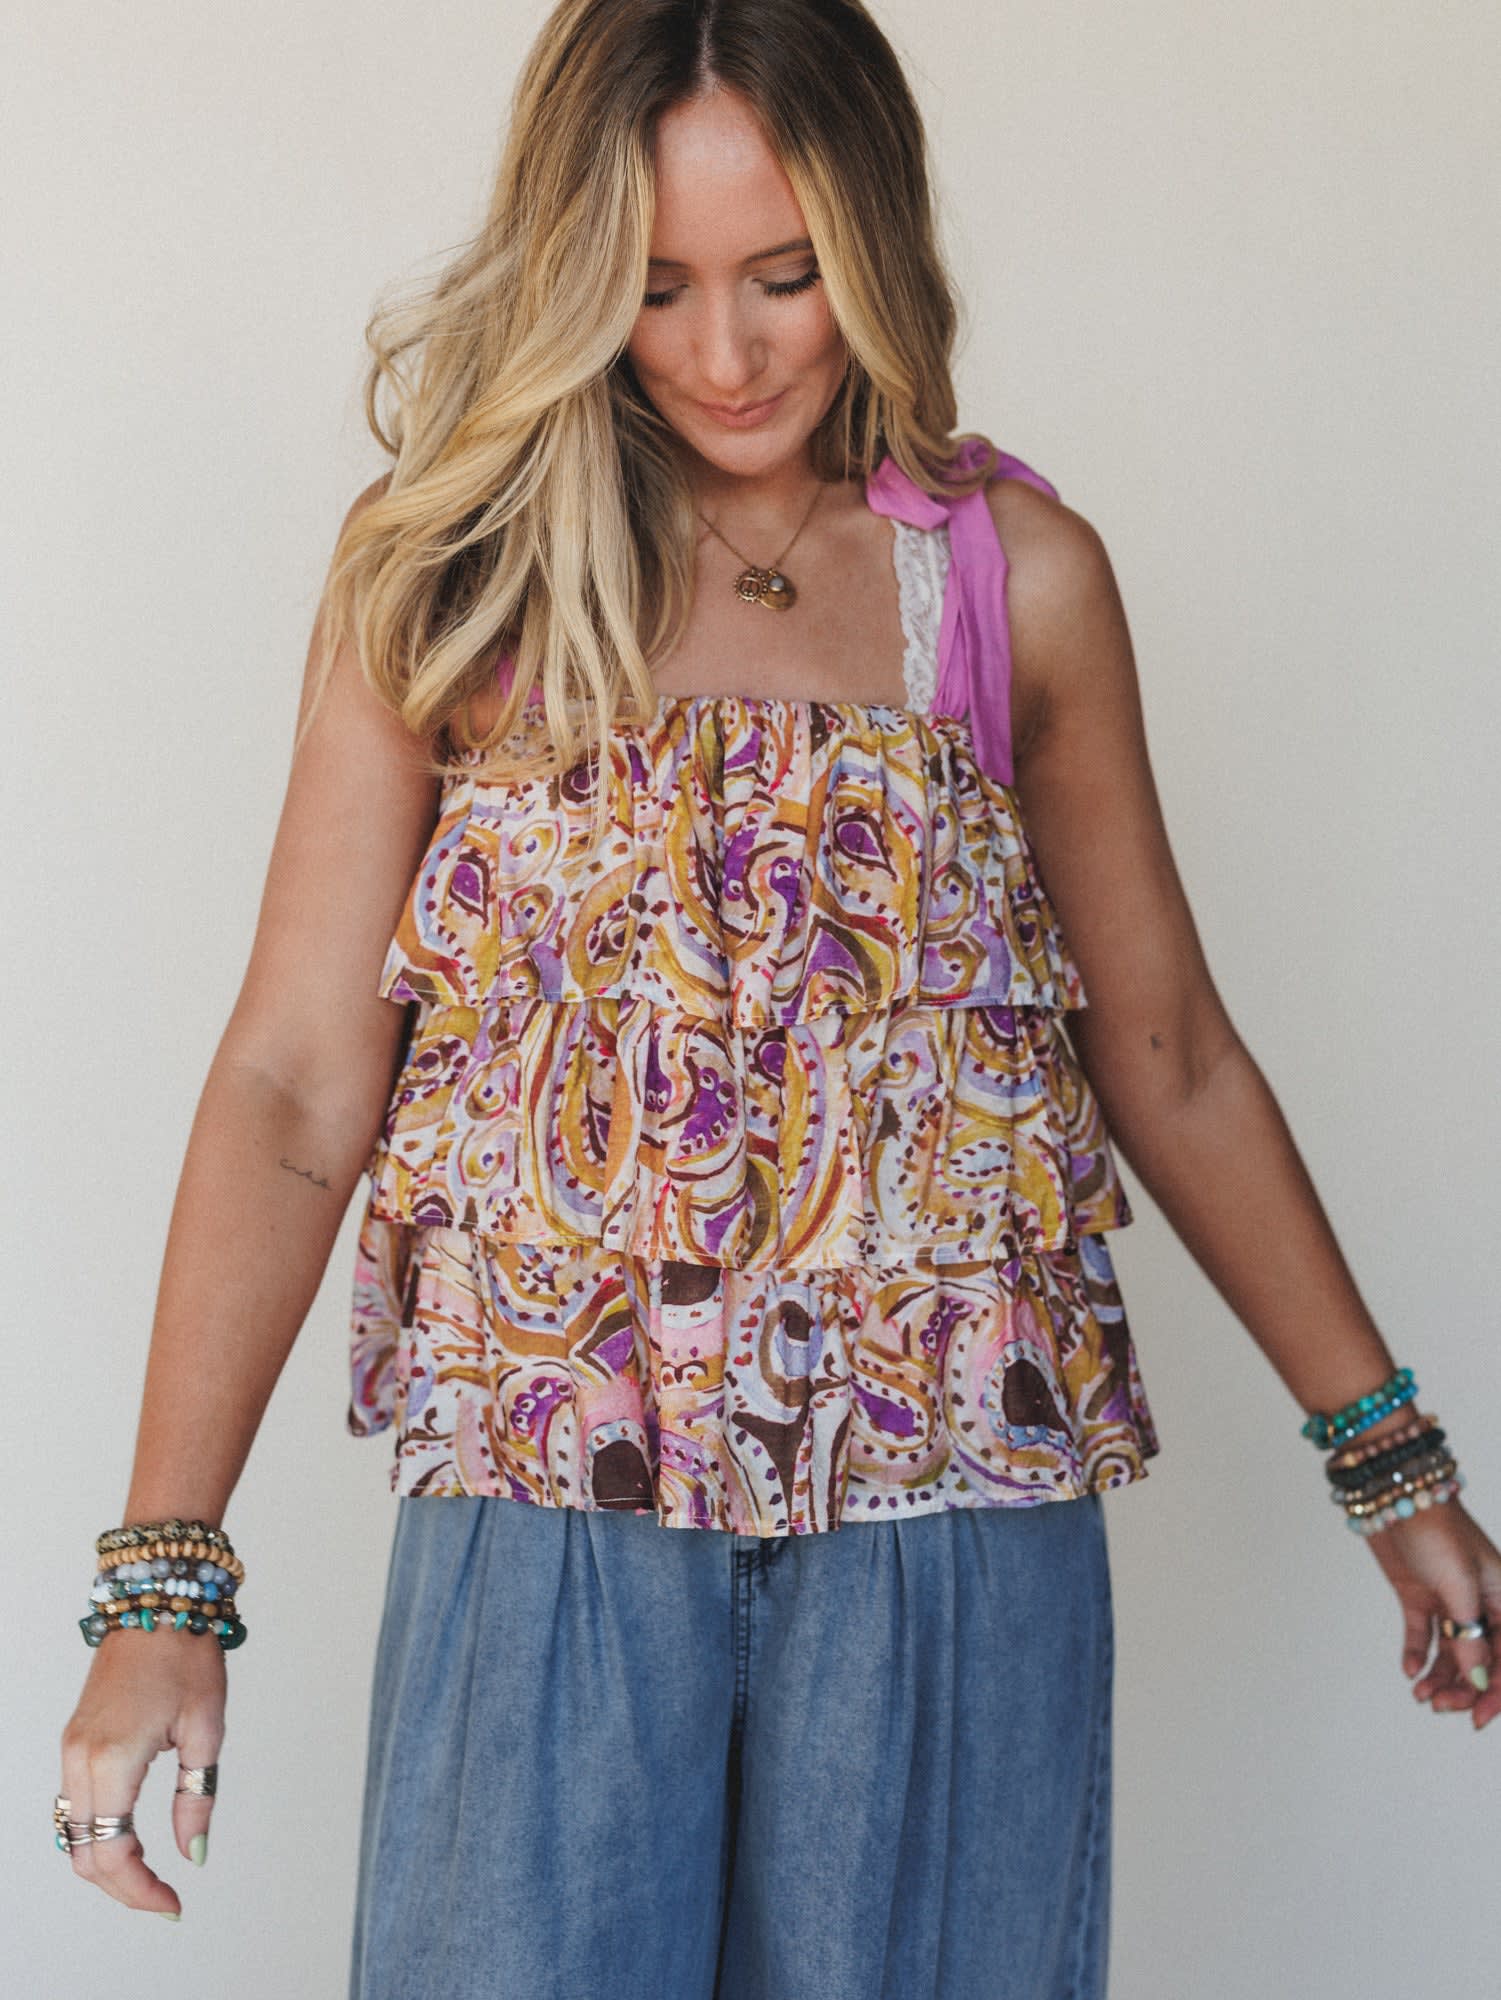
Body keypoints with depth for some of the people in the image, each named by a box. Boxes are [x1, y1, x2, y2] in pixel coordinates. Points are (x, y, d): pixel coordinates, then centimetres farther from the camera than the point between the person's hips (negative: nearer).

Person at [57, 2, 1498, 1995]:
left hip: (945, 1529, 1)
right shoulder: (449, 574, 1)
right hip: (549, 1515, -1)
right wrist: (165, 1576, -8)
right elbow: (294, 1086, -3)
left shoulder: (1019, 575, 4)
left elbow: (1166, 1060, 12)